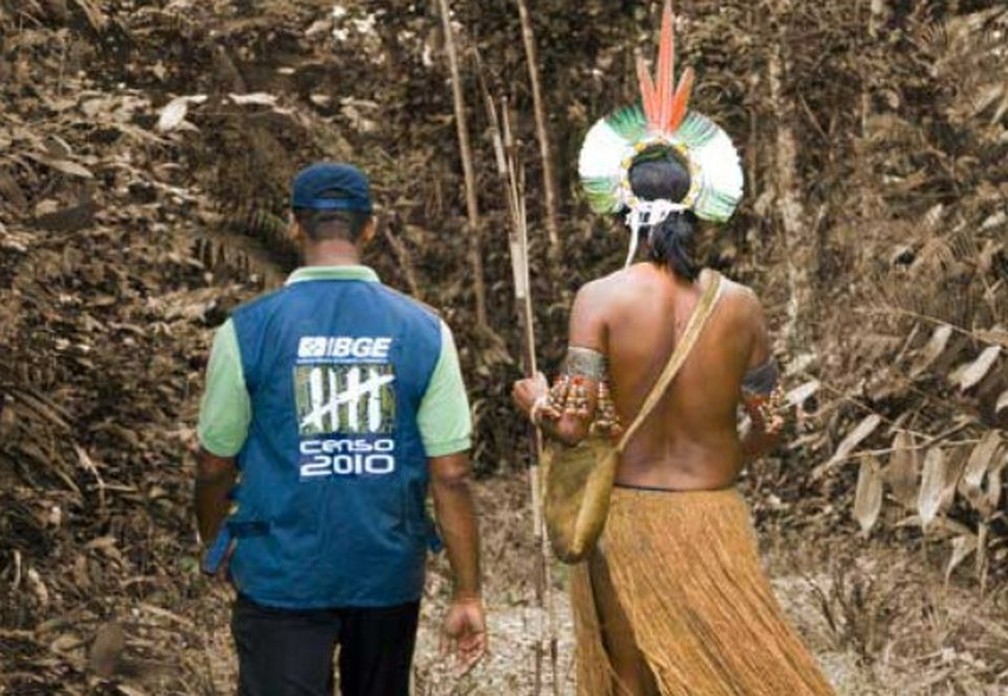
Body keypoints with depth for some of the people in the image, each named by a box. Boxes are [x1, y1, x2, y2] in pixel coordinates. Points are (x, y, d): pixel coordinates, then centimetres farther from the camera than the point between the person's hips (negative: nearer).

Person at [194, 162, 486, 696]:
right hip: (389, 573, 3)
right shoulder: (424, 332, -4)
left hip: (282, 576, -2)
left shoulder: (247, 330, -8)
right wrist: (468, 596, 1)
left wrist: (215, 547, 20)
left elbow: (215, 466, 0)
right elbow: (451, 475, -6)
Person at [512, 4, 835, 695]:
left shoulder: (600, 298, -10)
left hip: (623, 516, -1)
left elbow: (573, 423, -14)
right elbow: (771, 422, 3)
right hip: (714, 518, 1)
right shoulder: (738, 303, -4)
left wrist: (534, 394, 8)